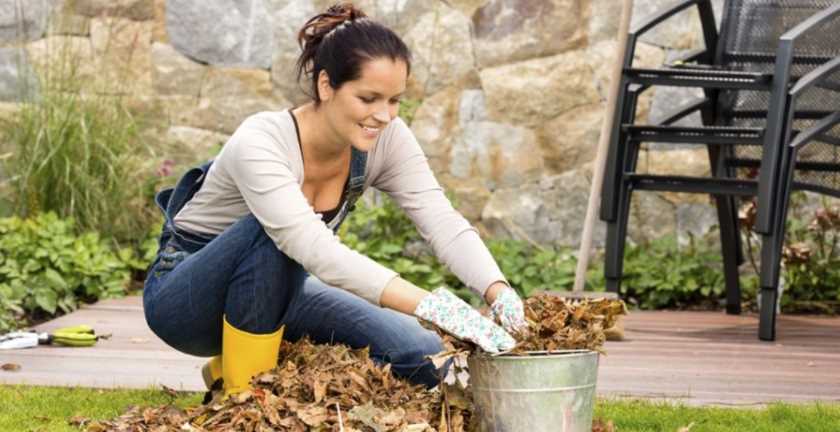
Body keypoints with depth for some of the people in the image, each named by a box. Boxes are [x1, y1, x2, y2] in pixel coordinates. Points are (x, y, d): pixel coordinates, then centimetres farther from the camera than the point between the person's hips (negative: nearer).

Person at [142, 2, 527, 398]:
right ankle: (243, 396, -19)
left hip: (273, 289, 6)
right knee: (273, 233, -38)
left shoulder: (387, 140, -15)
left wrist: (499, 291, -44)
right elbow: (317, 250, -46)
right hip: (182, 296, -6)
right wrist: (431, 305, -55)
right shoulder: (260, 144, -34)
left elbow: (444, 223, -24)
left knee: (421, 358, -14)